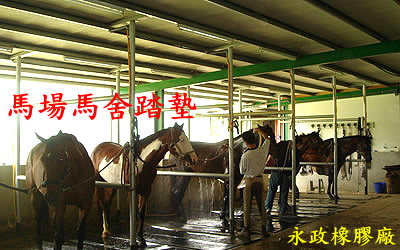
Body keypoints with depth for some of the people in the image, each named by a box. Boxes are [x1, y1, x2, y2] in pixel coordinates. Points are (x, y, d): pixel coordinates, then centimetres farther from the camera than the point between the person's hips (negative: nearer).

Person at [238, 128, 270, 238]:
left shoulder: (245, 156, -17)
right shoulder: (262, 151, -6)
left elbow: (242, 171, -4)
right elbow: (267, 139, 14)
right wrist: (259, 130, 26)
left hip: (249, 181, -4)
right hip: (260, 180, 4)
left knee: (247, 206, 6)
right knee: (261, 205, 13)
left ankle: (246, 230, 11)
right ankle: (264, 229, 16)